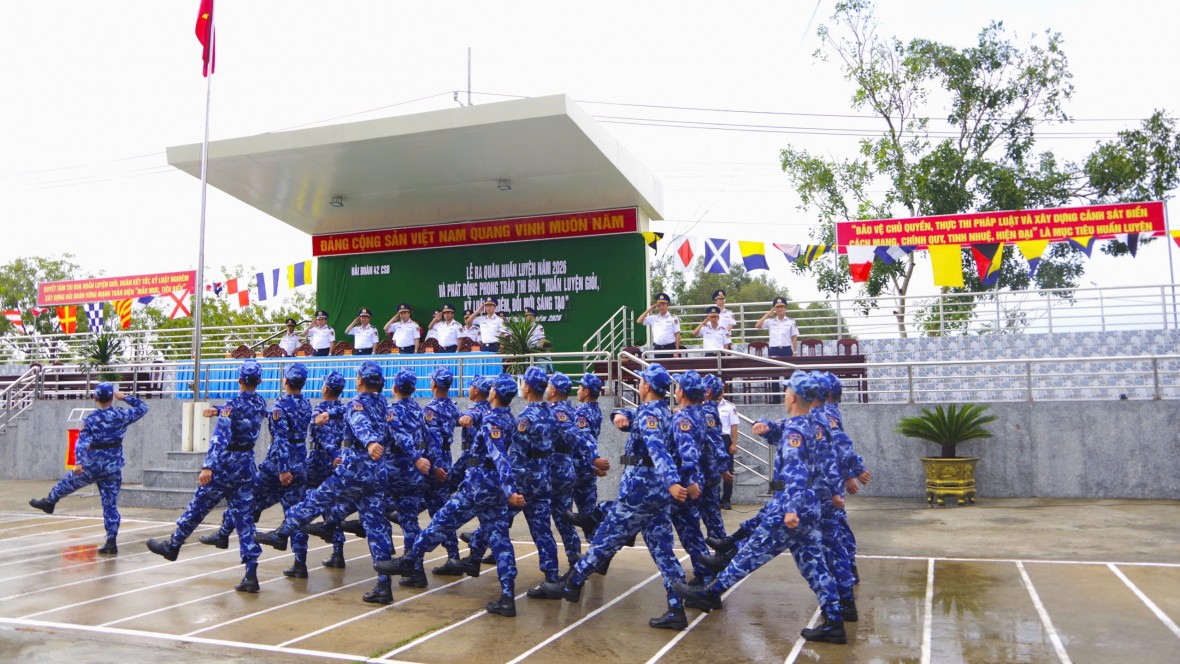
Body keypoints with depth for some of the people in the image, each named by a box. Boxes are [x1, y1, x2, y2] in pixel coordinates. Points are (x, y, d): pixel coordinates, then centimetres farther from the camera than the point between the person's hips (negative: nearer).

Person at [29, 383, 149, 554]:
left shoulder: (91, 418, -9)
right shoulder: (121, 415, -2)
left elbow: (82, 440, -20)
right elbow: (142, 408, 13)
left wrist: (78, 462, -28)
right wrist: (125, 397, 15)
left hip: (93, 465, -2)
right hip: (113, 467, 2)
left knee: (68, 482, 28)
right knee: (110, 505, 4)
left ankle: (48, 502, 53)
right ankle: (111, 542, 3)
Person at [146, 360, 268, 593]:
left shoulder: (233, 405, -13)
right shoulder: (261, 403, 5)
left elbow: (220, 437, -24)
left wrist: (208, 466, -29)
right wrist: (219, 411, 19)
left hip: (225, 466, -5)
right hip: (246, 467, 5)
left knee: (197, 508, 15)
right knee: (244, 519, 3)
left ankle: (173, 546, 36)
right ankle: (251, 575, -3)